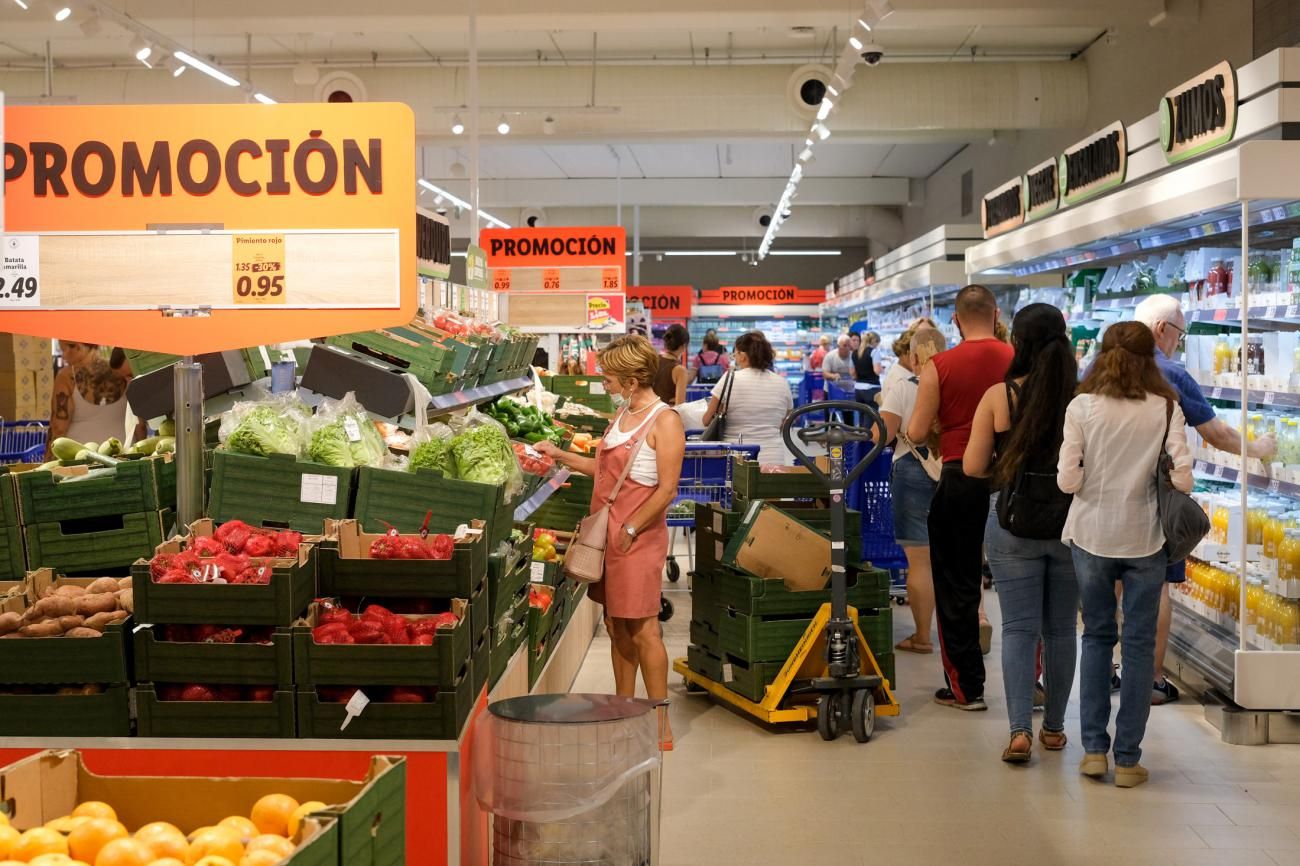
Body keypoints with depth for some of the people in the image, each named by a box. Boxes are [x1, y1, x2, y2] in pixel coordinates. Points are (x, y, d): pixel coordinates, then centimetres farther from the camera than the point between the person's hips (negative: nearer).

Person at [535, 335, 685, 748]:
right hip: (609, 534, 8)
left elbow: (666, 490, -17)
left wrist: (630, 530, -17)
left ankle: (660, 726, 2)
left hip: (639, 538, -8)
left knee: (642, 630, -5)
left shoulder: (664, 421, -13)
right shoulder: (624, 415, 13)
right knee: (617, 628, 13)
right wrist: (561, 456, 20)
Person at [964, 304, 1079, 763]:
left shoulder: (999, 396, -9)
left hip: (1014, 526, -1)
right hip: (1071, 524, 2)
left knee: (1018, 628, 5)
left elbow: (973, 466, -7)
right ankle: (1054, 726, 24)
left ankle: (1020, 729, -5)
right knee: (1060, 629, 14)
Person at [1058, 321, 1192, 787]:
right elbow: (1182, 479, -10)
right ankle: (1127, 759, 10)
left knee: (1097, 636, 16)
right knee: (1139, 645, 8)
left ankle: (1094, 749, 15)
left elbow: (1068, 480, -8)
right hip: (1144, 538, 0)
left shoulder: (1082, 407, -6)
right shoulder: (1166, 408, -5)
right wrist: (1149, 477, 10)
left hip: (1092, 536, 1)